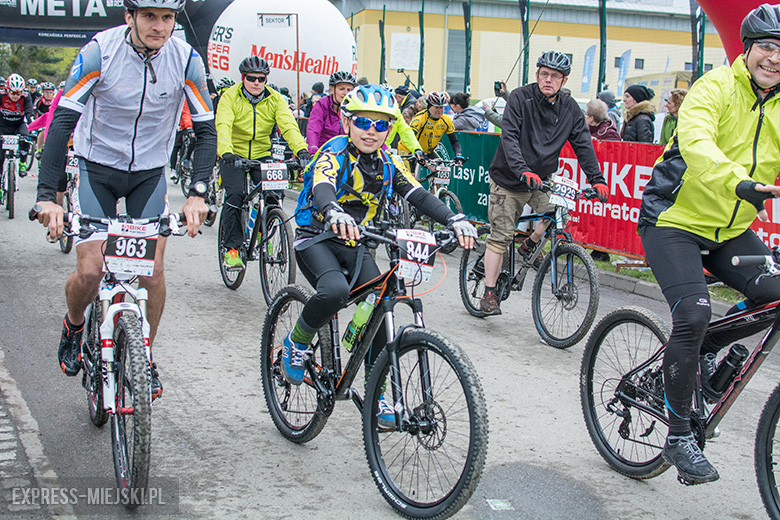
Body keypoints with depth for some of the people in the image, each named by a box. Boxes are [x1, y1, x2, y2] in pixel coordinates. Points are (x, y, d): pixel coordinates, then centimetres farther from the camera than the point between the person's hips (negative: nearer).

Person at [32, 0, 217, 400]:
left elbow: (206, 130, -11)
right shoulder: (99, 51, -21)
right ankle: (73, 326, 23)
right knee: (89, 272, -11)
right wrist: (47, 195, -34)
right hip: (97, 169, -1)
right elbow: (62, 121, -24)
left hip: (150, 174, 2)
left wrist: (197, 193, -25)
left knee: (153, 271, -8)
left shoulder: (186, 60, -15)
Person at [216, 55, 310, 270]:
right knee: (235, 195, -19)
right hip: (234, 155, -2)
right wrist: (226, 152, -45)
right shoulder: (230, 97, -10)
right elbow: (223, 126, -25)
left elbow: (289, 125, -17)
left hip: (261, 155, 3)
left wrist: (301, 150, -36)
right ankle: (231, 248, -7)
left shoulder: (275, 99, -3)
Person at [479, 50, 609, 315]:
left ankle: (530, 245, 12)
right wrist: (523, 170, -38)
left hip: (542, 179, 4)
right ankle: (489, 293, 6)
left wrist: (597, 179, -16)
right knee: (501, 235, -4)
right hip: (509, 180, -3)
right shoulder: (520, 97, -13)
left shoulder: (569, 108, -2)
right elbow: (509, 137, -23)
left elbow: (583, 144, -3)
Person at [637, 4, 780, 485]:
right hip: (675, 219, -6)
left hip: (730, 230, 6)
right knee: (693, 314, -21)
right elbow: (695, 142, -33)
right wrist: (741, 183, -51)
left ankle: (705, 351, 16)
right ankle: (680, 437, -6)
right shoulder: (716, 88, -15)